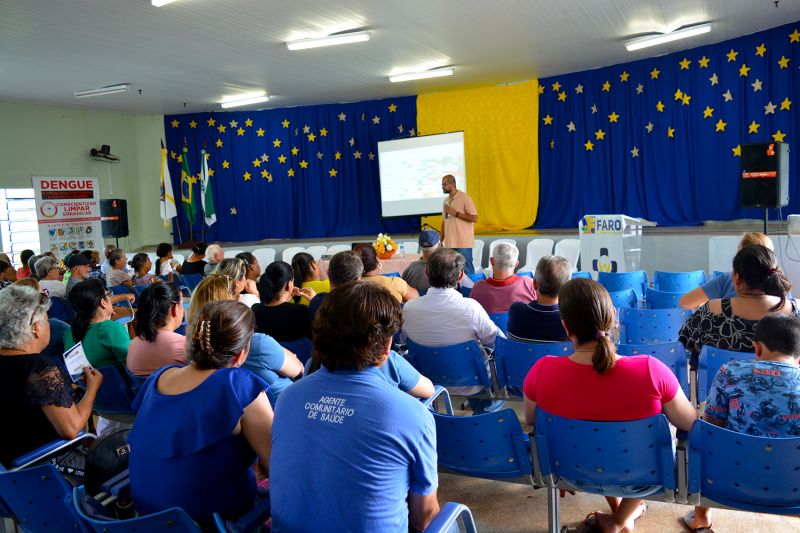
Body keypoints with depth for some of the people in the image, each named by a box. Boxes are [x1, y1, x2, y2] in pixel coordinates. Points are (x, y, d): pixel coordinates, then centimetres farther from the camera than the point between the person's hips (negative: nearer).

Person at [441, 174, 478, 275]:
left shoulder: (464, 197, -7)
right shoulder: (446, 200, 14)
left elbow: (474, 218, -13)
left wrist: (455, 213, -15)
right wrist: (441, 240, 13)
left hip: (463, 243, -6)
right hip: (450, 243, 7)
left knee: (467, 271, -3)